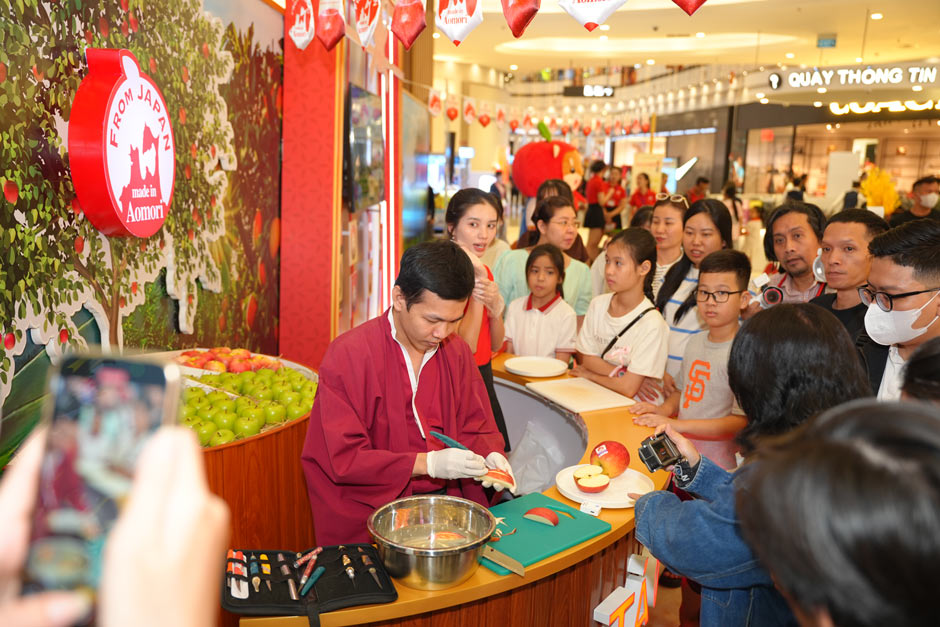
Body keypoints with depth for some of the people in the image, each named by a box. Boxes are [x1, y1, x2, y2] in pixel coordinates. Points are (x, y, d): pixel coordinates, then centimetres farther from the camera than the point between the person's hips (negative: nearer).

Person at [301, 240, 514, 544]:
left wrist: (489, 455, -7)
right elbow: (342, 457, -14)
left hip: (447, 501, 5)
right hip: (372, 516, -5)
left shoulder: (458, 352, 7)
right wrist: (428, 463, -21)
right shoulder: (348, 355, -11)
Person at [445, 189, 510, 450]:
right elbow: (465, 346, -20)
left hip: (483, 379, 8)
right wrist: (478, 284, -20)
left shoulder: (483, 271, 9)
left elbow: (495, 345, 10)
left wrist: (495, 306, -9)